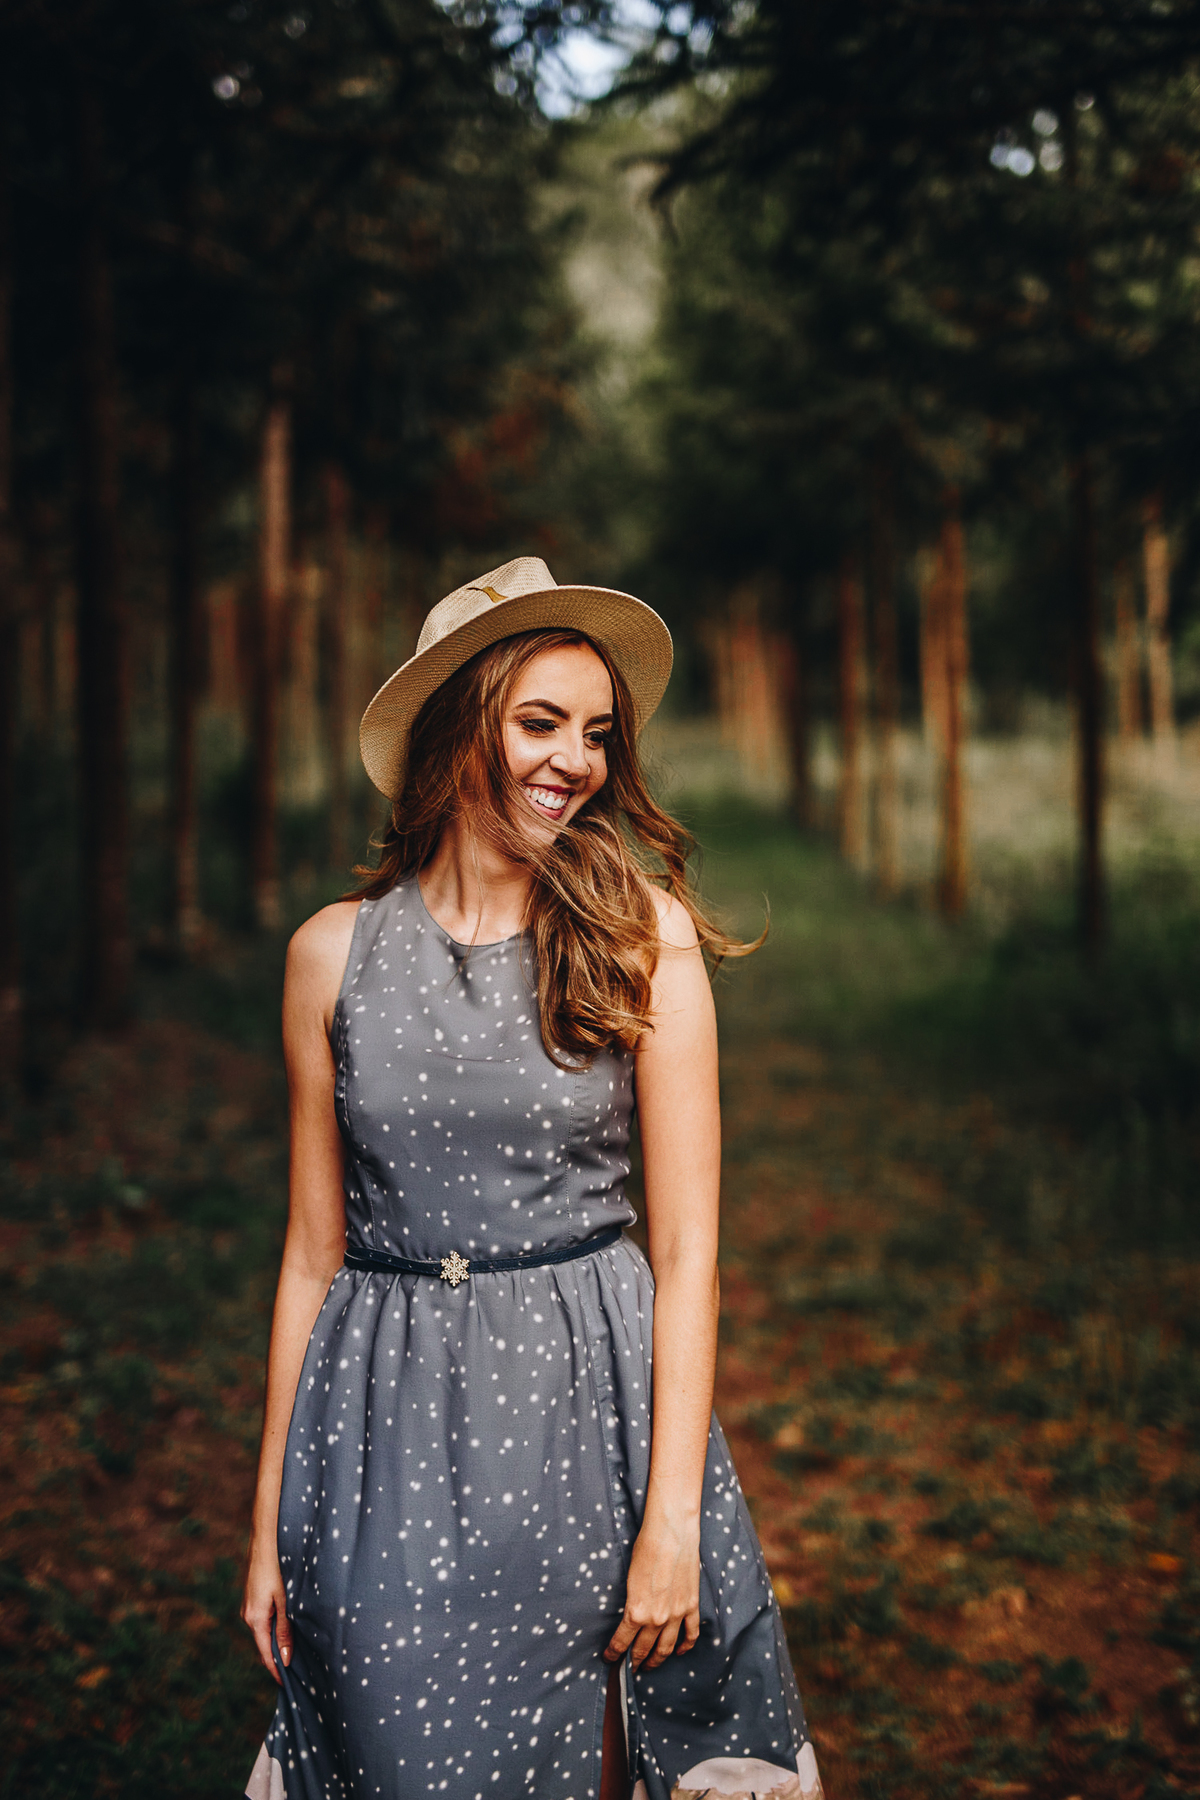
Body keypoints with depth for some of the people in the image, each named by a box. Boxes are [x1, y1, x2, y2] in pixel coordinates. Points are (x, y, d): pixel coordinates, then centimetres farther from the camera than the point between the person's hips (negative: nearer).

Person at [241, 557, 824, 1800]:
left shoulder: (643, 935, -3)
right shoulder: (336, 951, 2)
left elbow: (686, 1250, -4)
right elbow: (314, 1255, 6)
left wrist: (673, 1518, -11)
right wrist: (270, 1524, 7)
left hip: (592, 1410, -1)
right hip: (386, 1431, 1)